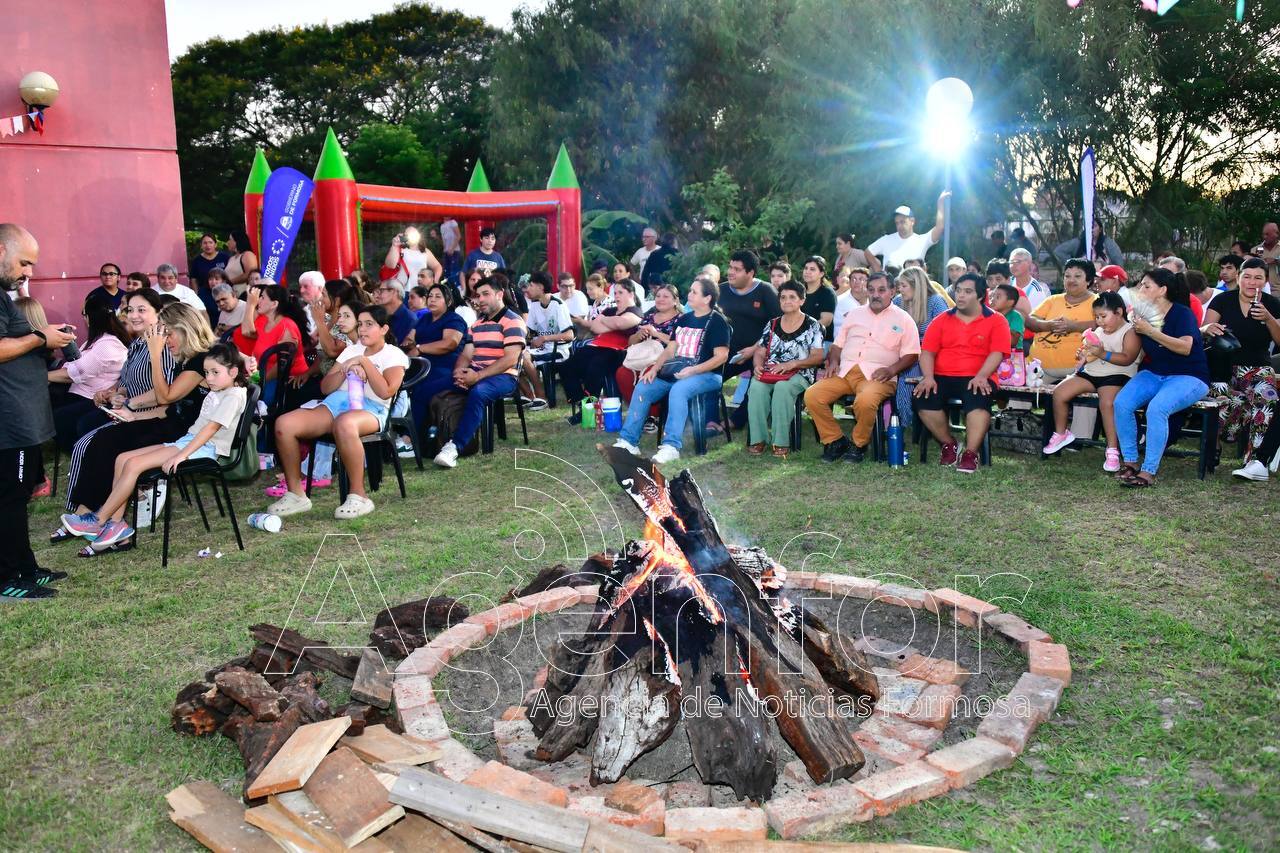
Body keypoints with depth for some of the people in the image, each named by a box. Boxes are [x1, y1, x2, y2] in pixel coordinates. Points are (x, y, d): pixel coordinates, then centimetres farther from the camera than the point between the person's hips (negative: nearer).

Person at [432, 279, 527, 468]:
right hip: (474, 374, 7)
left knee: (478, 392, -39)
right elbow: (466, 355, 15)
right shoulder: (477, 324, 20)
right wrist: (459, 371, -9)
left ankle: (454, 447, -40)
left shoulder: (513, 321, -4)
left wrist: (477, 376, -22)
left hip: (503, 376, -7)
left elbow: (510, 359, -15)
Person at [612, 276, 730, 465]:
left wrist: (693, 370, -21)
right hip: (675, 372, 7)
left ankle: (671, 446, -38)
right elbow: (670, 349, 17)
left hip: (706, 374, -7)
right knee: (642, 388, -10)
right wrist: (655, 368, 0)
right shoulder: (684, 319, 17)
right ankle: (628, 441, -11)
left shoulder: (716, 321, -5)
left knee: (678, 390, -37)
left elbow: (721, 356, -12)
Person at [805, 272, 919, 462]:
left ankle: (859, 445, -11)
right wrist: (833, 362, 4)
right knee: (812, 396, -21)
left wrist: (891, 370, -13)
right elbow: (838, 344, 25)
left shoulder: (903, 319, 10)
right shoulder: (855, 314, 23)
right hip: (845, 372, 4)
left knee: (865, 401, -38)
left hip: (876, 375, -4)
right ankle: (835, 440, -5)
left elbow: (911, 354, 4)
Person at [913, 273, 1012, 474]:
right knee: (925, 398, -27)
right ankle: (949, 444, -4)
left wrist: (981, 376, -22)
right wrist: (929, 377, -12)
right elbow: (927, 352, 6)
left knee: (978, 398, -37)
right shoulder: (942, 320, 15)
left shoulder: (996, 321, 7)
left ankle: (970, 454, -29)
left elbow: (997, 353, -5)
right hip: (942, 377, 3)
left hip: (976, 378, -3)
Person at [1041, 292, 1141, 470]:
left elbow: (1127, 359, -20)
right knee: (1059, 393, -8)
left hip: (1116, 375, -7)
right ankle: (1061, 434, 12)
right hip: (1090, 372, 8)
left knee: (1107, 403, -35)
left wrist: (1102, 354, -30)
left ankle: (1113, 451, -27)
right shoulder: (1099, 331, 18)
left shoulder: (1130, 332, -5)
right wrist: (1084, 356, 8)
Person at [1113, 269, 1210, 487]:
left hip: (1187, 376, -6)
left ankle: (1149, 471, -27)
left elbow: (1185, 347, -25)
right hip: (1153, 374, 6)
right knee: (1121, 403, -22)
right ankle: (1129, 460, -10)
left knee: (1157, 408, -33)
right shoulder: (1143, 314, 7)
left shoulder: (1182, 313, -9)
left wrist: (1150, 331, -27)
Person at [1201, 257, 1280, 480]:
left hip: (1257, 368, 1)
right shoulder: (1223, 300, 5)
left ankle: (1255, 459, -31)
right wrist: (1208, 328, -26)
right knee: (1232, 402, -35)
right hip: (1222, 367, -1)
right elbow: (1202, 331, -2)